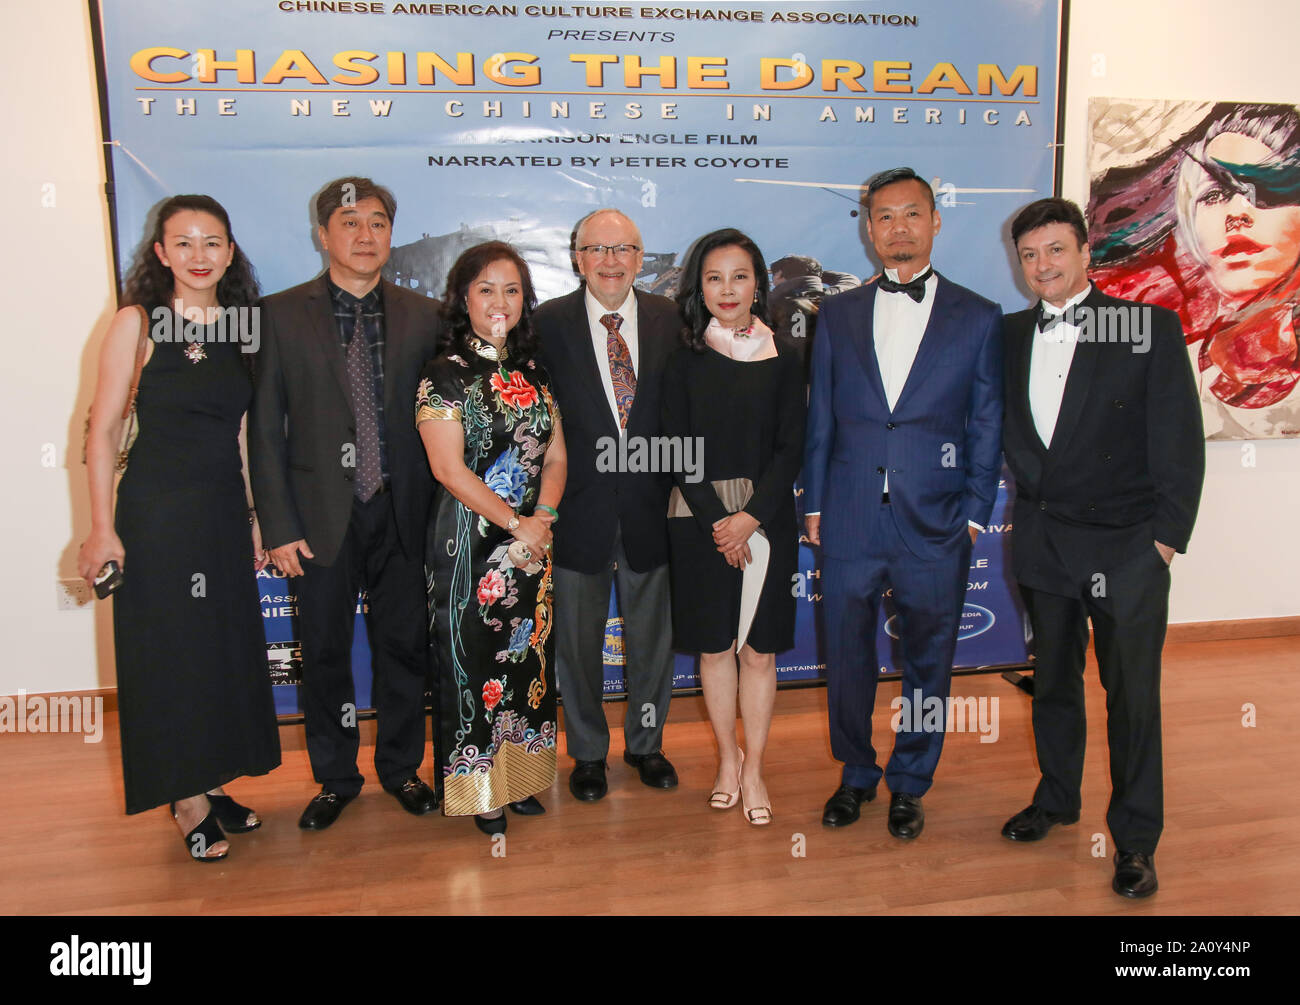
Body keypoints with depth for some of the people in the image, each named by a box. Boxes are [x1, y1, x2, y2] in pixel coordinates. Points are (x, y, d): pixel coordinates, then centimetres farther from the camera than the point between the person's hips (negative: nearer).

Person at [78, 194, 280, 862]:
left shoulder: (241, 326, 6)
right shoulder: (137, 324, -7)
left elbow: (245, 432, 10)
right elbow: (103, 432, -8)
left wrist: (256, 518, 9)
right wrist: (103, 529, -11)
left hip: (225, 507, 5)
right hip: (157, 508, -5)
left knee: (227, 645, 11)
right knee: (169, 650, 3)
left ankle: (211, 785, 28)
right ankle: (188, 805, 17)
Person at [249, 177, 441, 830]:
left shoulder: (423, 316, 4)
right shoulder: (281, 315, 0)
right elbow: (265, 429, -2)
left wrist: (437, 510, -1)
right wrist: (279, 527, -7)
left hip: (401, 513, 1)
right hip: (321, 517, -1)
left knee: (404, 647, 11)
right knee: (325, 653, 10)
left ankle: (400, 768, 31)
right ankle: (335, 779, 30)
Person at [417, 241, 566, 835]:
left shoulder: (534, 375, 11)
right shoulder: (445, 374, -6)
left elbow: (555, 456, 7)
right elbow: (449, 468, -13)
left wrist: (541, 519, -10)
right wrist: (514, 524, -14)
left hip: (532, 539, 5)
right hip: (469, 539, -5)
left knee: (528, 654, 10)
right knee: (473, 657, 2)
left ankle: (520, 777, 25)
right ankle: (479, 792, 15)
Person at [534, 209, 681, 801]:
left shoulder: (668, 320, 2)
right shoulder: (550, 323, -4)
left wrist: (676, 487, -3)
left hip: (649, 507, 2)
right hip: (579, 508, -1)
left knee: (651, 636, 15)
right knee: (578, 640, 12)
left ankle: (646, 743, 37)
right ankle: (588, 753, 33)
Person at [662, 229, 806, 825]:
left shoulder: (783, 360, 3)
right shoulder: (683, 361, 2)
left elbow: (790, 449, -2)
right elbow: (680, 450, -3)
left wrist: (751, 517, -13)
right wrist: (717, 521, -12)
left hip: (766, 522, 0)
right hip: (699, 521, 0)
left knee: (759, 650, 5)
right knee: (714, 646, 9)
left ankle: (754, 770, 19)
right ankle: (727, 761, 26)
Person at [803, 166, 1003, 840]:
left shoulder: (979, 318, 3)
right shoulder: (837, 315, 8)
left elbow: (987, 427, 4)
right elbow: (819, 420, 9)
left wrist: (974, 514, -2)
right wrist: (814, 505, 5)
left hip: (936, 528, -1)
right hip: (849, 524, 1)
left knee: (928, 663, 11)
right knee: (847, 658, 12)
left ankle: (908, 784, 31)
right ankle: (855, 774, 33)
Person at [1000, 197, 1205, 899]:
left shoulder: (1150, 327, -4)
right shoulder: (1008, 335, 7)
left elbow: (1180, 440, -5)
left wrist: (1168, 534, -8)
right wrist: (1020, 511, 3)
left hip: (1126, 545, -3)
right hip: (1042, 540, 4)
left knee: (1132, 694, 3)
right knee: (1053, 678, 16)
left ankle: (1135, 840, 19)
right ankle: (1056, 798, 36)